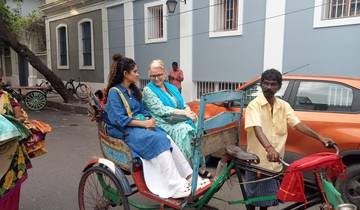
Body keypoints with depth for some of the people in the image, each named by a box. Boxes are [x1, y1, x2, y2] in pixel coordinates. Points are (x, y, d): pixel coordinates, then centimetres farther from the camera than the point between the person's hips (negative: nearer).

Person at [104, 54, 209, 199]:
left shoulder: (134, 90, 16)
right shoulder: (114, 92, -7)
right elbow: (119, 120, -16)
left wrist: (148, 120, -6)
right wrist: (143, 123, -20)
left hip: (141, 126, 7)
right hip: (125, 130, -6)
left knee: (167, 138, -20)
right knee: (158, 140, -30)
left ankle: (190, 177, -21)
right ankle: (176, 186, -29)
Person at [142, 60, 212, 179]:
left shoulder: (172, 87, 19)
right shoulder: (148, 90, 0)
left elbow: (184, 105, 14)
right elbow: (160, 110, -13)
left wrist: (190, 112, -9)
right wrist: (183, 113, -21)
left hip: (180, 121, 6)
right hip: (165, 124, -5)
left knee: (196, 127, -21)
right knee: (184, 130, -30)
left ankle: (201, 167, -12)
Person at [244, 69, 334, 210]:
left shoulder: (284, 106, 3)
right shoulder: (254, 105, -14)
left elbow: (298, 124, -3)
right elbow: (257, 128, -28)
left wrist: (320, 138, -14)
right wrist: (269, 148, -44)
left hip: (274, 162, 5)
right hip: (257, 160, -4)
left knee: (267, 196, 19)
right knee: (254, 196, 11)